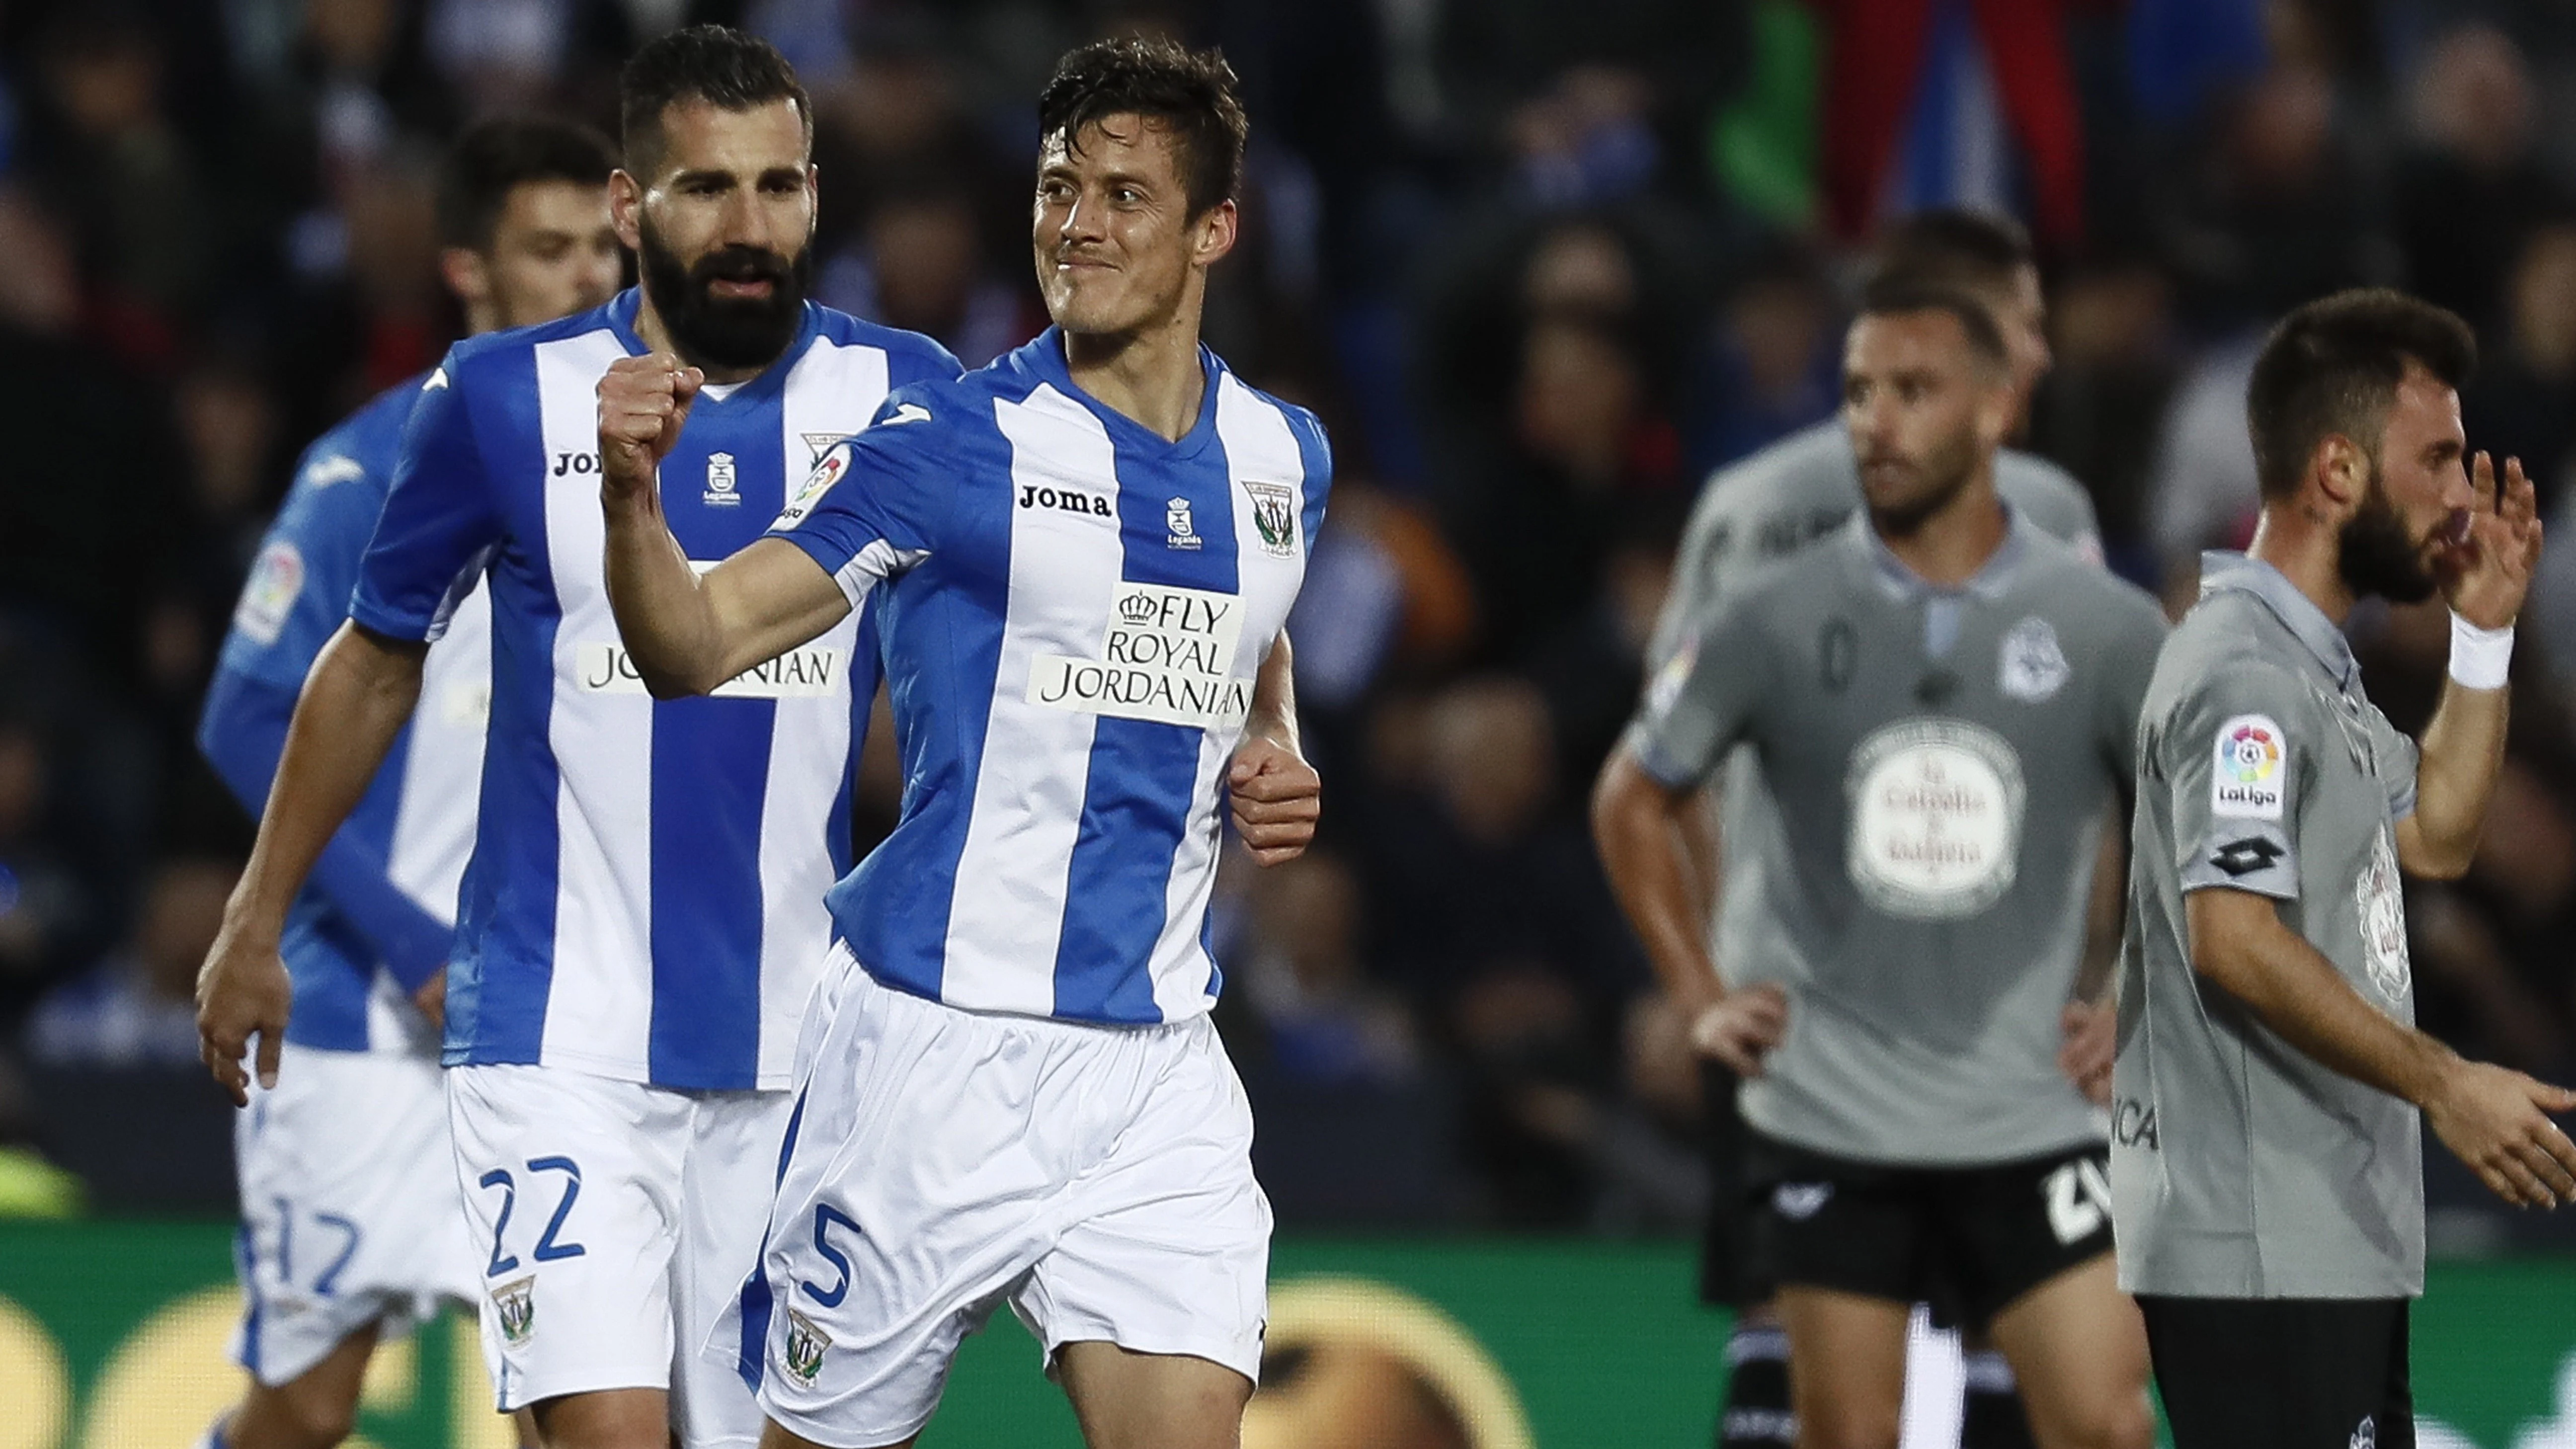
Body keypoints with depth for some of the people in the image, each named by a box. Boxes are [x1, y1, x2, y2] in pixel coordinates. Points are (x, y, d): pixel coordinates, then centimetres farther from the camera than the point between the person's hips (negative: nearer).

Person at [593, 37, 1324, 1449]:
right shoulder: (950, 444, -7)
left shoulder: (1281, 458, 9)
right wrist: (632, 491, -35)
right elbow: (694, 644, -15)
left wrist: (1274, 750, 9)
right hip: (937, 1051, -3)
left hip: (1156, 1063, 3)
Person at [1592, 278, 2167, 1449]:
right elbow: (1632, 802, 13)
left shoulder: (2105, 628, -1)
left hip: (2032, 1121, 0)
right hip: (1830, 1120, 0)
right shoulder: (1778, 621, 0)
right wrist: (1700, 999, 5)